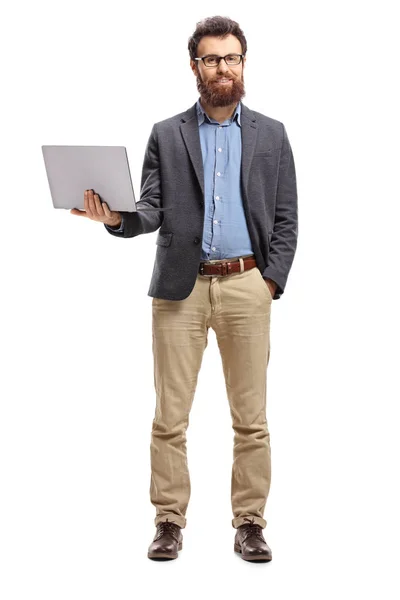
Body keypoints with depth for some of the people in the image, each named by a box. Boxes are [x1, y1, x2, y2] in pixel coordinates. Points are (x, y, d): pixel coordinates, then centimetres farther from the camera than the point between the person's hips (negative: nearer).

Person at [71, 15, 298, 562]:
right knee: (170, 417, 1)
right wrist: (116, 216, -20)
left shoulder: (271, 135, 10)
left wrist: (271, 282, -4)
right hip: (180, 288, 0)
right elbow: (152, 211, 2)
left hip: (246, 285, 0)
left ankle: (249, 523, 12)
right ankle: (170, 522, 10)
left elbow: (286, 219, 7)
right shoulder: (166, 135, 10)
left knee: (251, 417, 3)